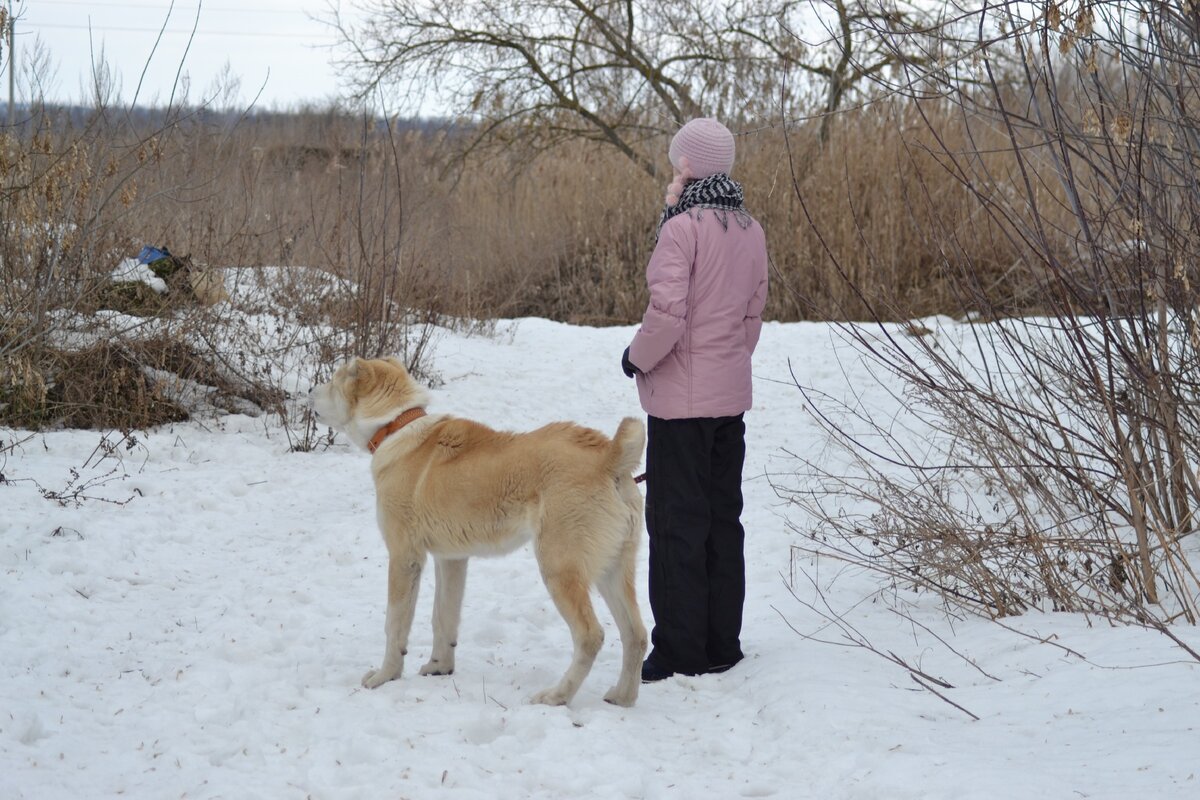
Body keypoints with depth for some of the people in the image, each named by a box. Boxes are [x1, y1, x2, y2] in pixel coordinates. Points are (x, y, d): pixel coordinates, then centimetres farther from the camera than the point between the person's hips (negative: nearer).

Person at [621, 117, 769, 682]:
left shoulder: (683, 227, -16)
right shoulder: (749, 230, 7)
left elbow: (667, 314, -22)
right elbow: (753, 313, 12)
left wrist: (636, 358, -5)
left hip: (681, 400, -7)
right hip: (731, 396, 7)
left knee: (676, 524, -1)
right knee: (723, 519, 13)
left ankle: (678, 653, 2)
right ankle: (721, 646, 18)